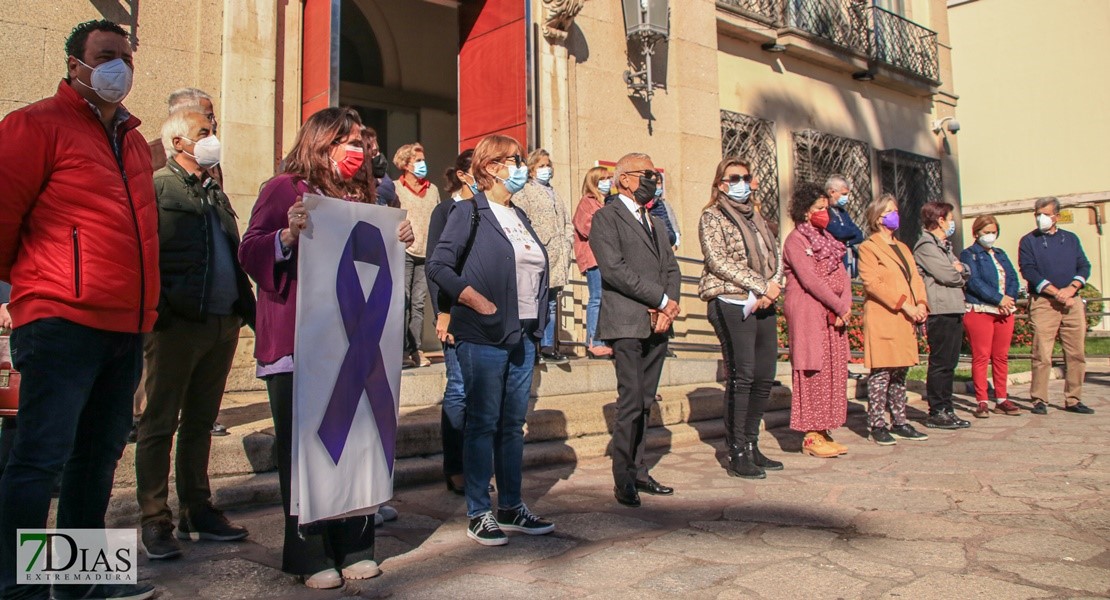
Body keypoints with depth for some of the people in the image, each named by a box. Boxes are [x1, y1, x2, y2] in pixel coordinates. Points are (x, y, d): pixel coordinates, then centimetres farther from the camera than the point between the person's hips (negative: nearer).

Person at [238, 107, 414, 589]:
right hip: (295, 343, -5)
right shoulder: (285, 188, 2)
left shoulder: (354, 197, 19)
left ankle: (353, 546, 16)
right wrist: (289, 234, -23)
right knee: (301, 447, 0)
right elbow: (250, 252, -7)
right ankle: (310, 555, 10)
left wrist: (395, 240, 7)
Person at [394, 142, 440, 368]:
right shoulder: (395, 189, 2)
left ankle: (415, 350, 10)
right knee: (403, 302, -4)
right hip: (404, 252, -4)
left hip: (427, 253, 4)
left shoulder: (433, 189, 15)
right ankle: (402, 351, 0)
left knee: (418, 303, 6)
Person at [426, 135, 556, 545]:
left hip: (523, 336, 7)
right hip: (483, 337, -7)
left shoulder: (519, 216, 18)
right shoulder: (469, 212, -4)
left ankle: (511, 508, 21)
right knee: (483, 423, 0)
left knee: (513, 424, 11)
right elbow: (438, 265, -11)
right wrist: (476, 301, -18)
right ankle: (478, 515, 10)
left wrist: (537, 323, 11)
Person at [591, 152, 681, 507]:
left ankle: (638, 472, 18)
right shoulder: (606, 217, -2)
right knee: (631, 403, -8)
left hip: (657, 324, 7)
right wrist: (662, 300, -13)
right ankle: (623, 480, 2)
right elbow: (614, 269, -14)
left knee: (645, 403, 10)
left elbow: (671, 267, 16)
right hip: (627, 323, -7)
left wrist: (668, 306, -4)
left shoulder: (655, 222, 23)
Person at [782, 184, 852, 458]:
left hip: (833, 315, 8)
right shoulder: (796, 239, -6)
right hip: (808, 314, -8)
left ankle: (823, 432, 13)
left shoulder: (827, 239, 20)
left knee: (834, 371, 6)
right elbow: (810, 280, -15)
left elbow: (842, 274, 11)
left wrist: (846, 304, -6)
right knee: (813, 372, -7)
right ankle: (811, 437, -2)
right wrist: (840, 306, -12)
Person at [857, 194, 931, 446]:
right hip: (882, 320, -7)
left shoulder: (903, 248, 23)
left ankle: (899, 422, 19)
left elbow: (916, 278, 16)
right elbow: (872, 283, -14)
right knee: (881, 373, -5)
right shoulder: (867, 248, -2)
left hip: (905, 321, 7)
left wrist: (921, 303, -2)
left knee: (900, 373, 11)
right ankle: (877, 425, 1)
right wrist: (904, 304, -17)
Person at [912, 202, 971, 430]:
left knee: (949, 363, 11)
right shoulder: (926, 246, -8)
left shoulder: (945, 246, 23)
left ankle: (946, 410, 17)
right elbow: (947, 276, -16)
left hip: (954, 310, 9)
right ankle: (936, 413, 0)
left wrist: (959, 271, -4)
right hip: (940, 311, -9)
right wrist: (958, 272, 5)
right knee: (940, 363, -6)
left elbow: (963, 274, 18)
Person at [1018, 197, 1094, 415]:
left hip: (1073, 301, 4)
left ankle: (1073, 400, 12)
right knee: (1042, 355, -7)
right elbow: (1028, 270, -6)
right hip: (1043, 302, -4)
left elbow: (1084, 266, 10)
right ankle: (1039, 400, 0)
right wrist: (1055, 292, -14)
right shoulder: (1028, 241, 4)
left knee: (1076, 354, 4)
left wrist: (1071, 288, -9)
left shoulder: (1071, 238, 16)